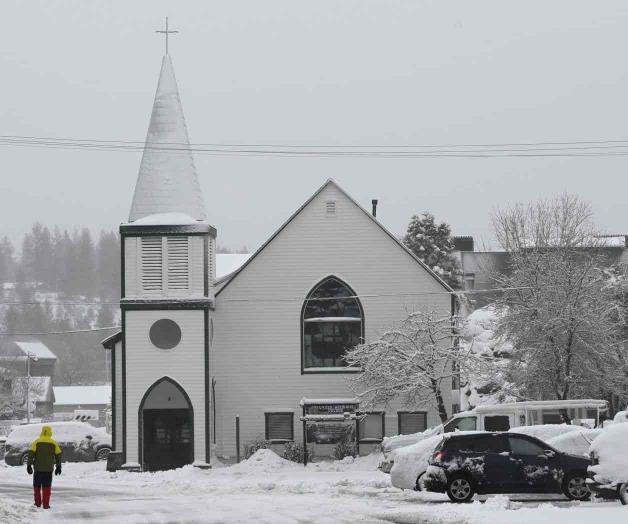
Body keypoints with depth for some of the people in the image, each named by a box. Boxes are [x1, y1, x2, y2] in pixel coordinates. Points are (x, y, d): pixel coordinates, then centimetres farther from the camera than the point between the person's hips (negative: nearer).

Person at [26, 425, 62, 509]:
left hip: (38, 469, -1)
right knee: (46, 487, 5)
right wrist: (58, 467, 15)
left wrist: (29, 465, -3)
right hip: (49, 469, 1)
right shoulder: (54, 444, 1)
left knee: (37, 486, 12)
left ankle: (37, 503, 11)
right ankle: (46, 505, 0)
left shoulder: (36, 442, -3)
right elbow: (58, 455, 6)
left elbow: (31, 454, -8)